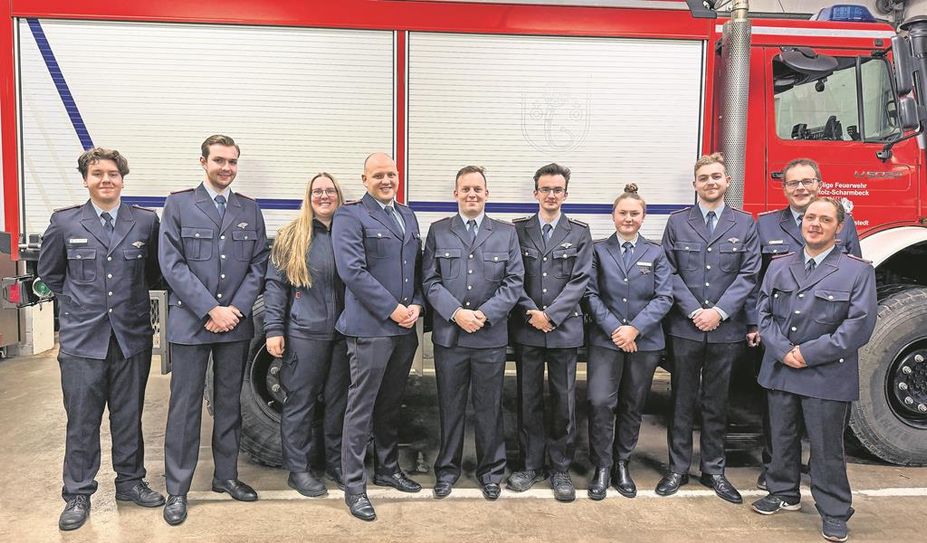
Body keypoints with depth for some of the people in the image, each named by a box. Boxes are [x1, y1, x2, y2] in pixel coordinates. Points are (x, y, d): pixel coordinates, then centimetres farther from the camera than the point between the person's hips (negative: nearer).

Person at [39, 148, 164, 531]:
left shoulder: (146, 222, 1)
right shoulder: (64, 222, 0)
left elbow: (154, 271, 14)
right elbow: (49, 272, 13)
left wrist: (131, 296, 10)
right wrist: (77, 300, 9)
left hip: (132, 336, 1)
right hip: (82, 338, -1)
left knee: (129, 417, 12)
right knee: (82, 421, 6)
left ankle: (130, 482, 28)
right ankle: (78, 495, 19)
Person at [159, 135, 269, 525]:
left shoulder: (249, 209, 10)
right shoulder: (179, 204, 1)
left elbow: (258, 265, 5)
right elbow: (172, 263, -7)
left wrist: (236, 309, -8)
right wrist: (211, 310, -13)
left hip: (235, 322, 3)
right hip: (190, 322, -3)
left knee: (230, 403, 12)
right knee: (185, 406, 3)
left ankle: (226, 475, 26)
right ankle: (177, 489, 14)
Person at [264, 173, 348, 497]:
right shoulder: (293, 235, 1)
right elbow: (275, 283, -1)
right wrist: (274, 329, -8)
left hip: (344, 333, 3)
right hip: (305, 332, -3)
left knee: (338, 400, 12)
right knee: (301, 400, 5)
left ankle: (336, 462, 27)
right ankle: (298, 469, 17)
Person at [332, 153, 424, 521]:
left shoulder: (408, 216, 16)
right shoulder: (350, 216, -6)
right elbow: (352, 271, -16)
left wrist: (417, 305, -1)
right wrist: (392, 309, -16)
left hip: (405, 327, 7)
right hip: (370, 327, -7)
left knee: (391, 404, 18)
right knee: (361, 408, 1)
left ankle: (387, 469, 32)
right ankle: (354, 487, 11)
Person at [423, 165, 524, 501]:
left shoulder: (506, 233, 7)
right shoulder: (438, 231, 6)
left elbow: (514, 282, 0)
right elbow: (431, 281, 0)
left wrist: (485, 314, -12)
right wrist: (456, 313, -14)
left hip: (491, 336, 0)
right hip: (449, 334, 0)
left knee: (490, 408, 9)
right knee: (450, 407, 10)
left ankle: (490, 471, 25)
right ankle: (447, 468, 26)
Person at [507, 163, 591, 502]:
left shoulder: (579, 233, 5)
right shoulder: (518, 230, 6)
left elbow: (579, 281, -2)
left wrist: (551, 314, -12)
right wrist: (532, 313, -11)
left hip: (564, 329, 0)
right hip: (526, 328, 0)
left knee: (564, 401, 5)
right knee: (528, 400, 8)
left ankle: (560, 469, 19)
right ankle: (532, 465, 22)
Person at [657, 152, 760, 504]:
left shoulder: (744, 223, 6)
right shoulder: (677, 223, 5)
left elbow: (749, 274, -1)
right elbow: (670, 273, -1)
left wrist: (720, 311, -11)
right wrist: (694, 311, -11)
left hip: (726, 329, 1)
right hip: (685, 328, 0)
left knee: (717, 402, 10)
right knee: (683, 400, 8)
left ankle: (713, 470, 23)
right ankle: (678, 468, 18)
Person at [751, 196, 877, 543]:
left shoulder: (857, 271, -5)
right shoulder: (779, 266, 7)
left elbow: (859, 324, -13)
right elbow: (765, 313, 4)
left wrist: (809, 353, -15)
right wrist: (783, 351, -11)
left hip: (827, 376, -4)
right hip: (780, 371, 4)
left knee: (827, 448, 5)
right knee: (782, 438, 17)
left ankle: (834, 513, 21)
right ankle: (784, 493, 35)